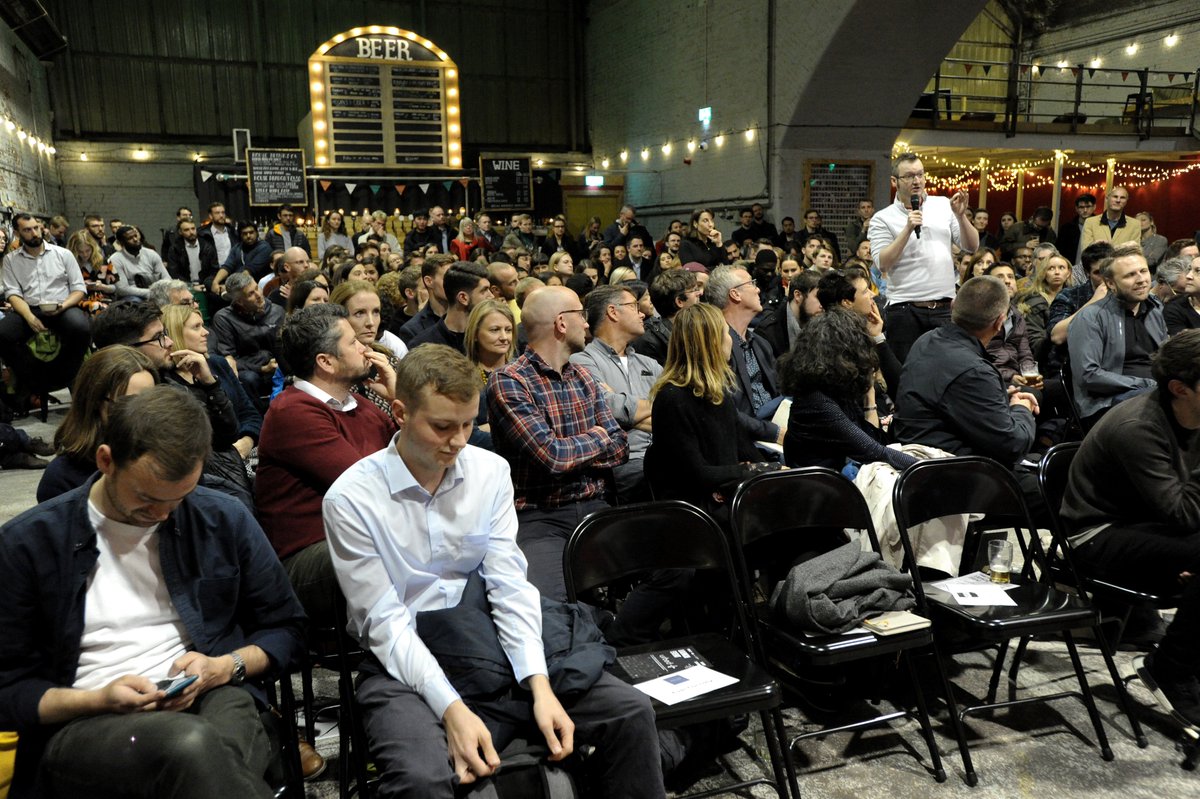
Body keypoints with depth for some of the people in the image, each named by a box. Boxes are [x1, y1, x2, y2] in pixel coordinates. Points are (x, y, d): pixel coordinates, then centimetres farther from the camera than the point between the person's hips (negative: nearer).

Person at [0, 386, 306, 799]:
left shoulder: (225, 520, 5)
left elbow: (286, 630, 13)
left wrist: (223, 668, -6)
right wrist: (100, 699, -13)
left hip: (213, 701, 2)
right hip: (85, 724, -1)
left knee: (215, 761, -37)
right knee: (192, 745, -38)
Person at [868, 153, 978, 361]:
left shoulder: (943, 205, 11)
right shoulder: (882, 219, 1)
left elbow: (972, 246, 9)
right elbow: (882, 264, -10)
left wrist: (961, 215, -6)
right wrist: (908, 229, -13)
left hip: (944, 309, 3)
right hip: (906, 311, -3)